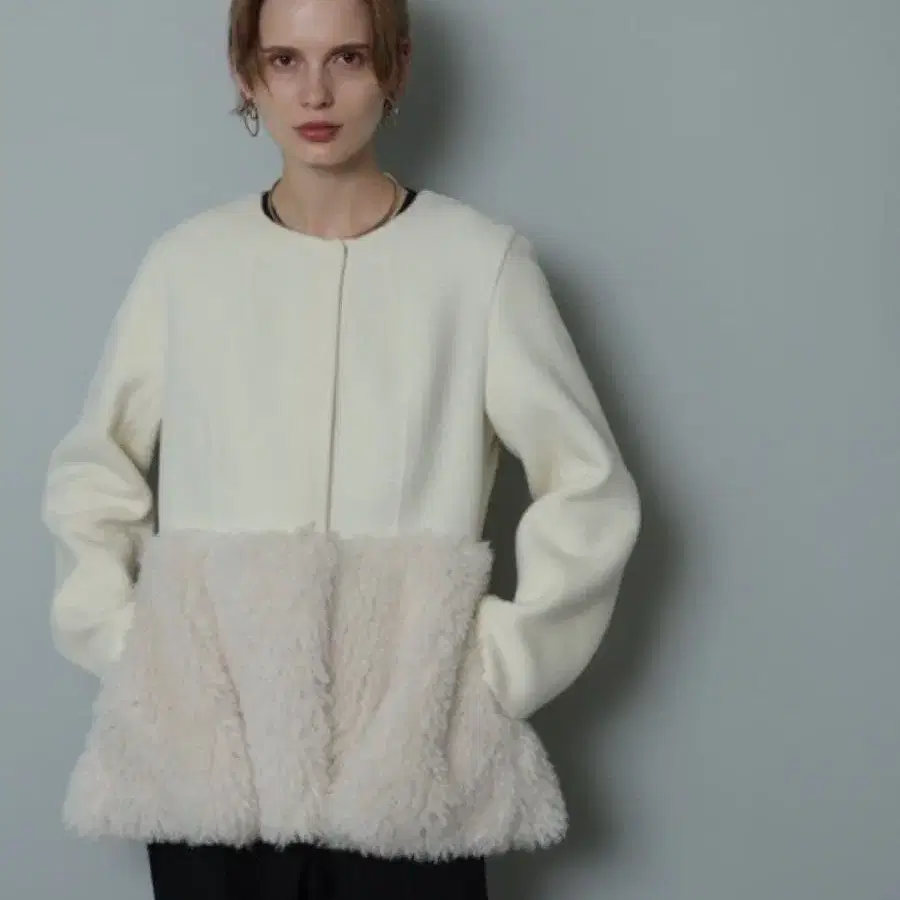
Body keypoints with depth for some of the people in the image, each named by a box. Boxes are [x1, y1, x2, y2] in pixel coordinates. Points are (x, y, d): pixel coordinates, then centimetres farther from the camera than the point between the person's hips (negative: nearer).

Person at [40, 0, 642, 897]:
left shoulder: (480, 259, -3)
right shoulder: (185, 261, 2)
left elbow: (589, 490, 1)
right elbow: (87, 476, 12)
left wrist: (498, 665, -5)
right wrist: (126, 648, 1)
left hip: (407, 759, -1)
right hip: (206, 755, 2)